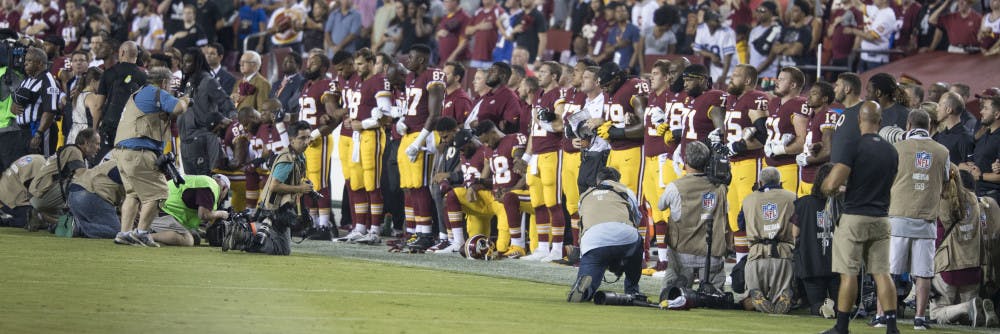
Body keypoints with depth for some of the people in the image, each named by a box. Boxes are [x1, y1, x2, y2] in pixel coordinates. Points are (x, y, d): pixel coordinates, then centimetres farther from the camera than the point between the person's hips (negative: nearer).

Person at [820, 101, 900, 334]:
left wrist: (827, 188, 7)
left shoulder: (854, 147, -13)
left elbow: (832, 183, -18)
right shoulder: (891, 151, 7)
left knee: (849, 273, -1)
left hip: (854, 218, -5)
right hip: (881, 218, 5)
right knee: (882, 272, 5)